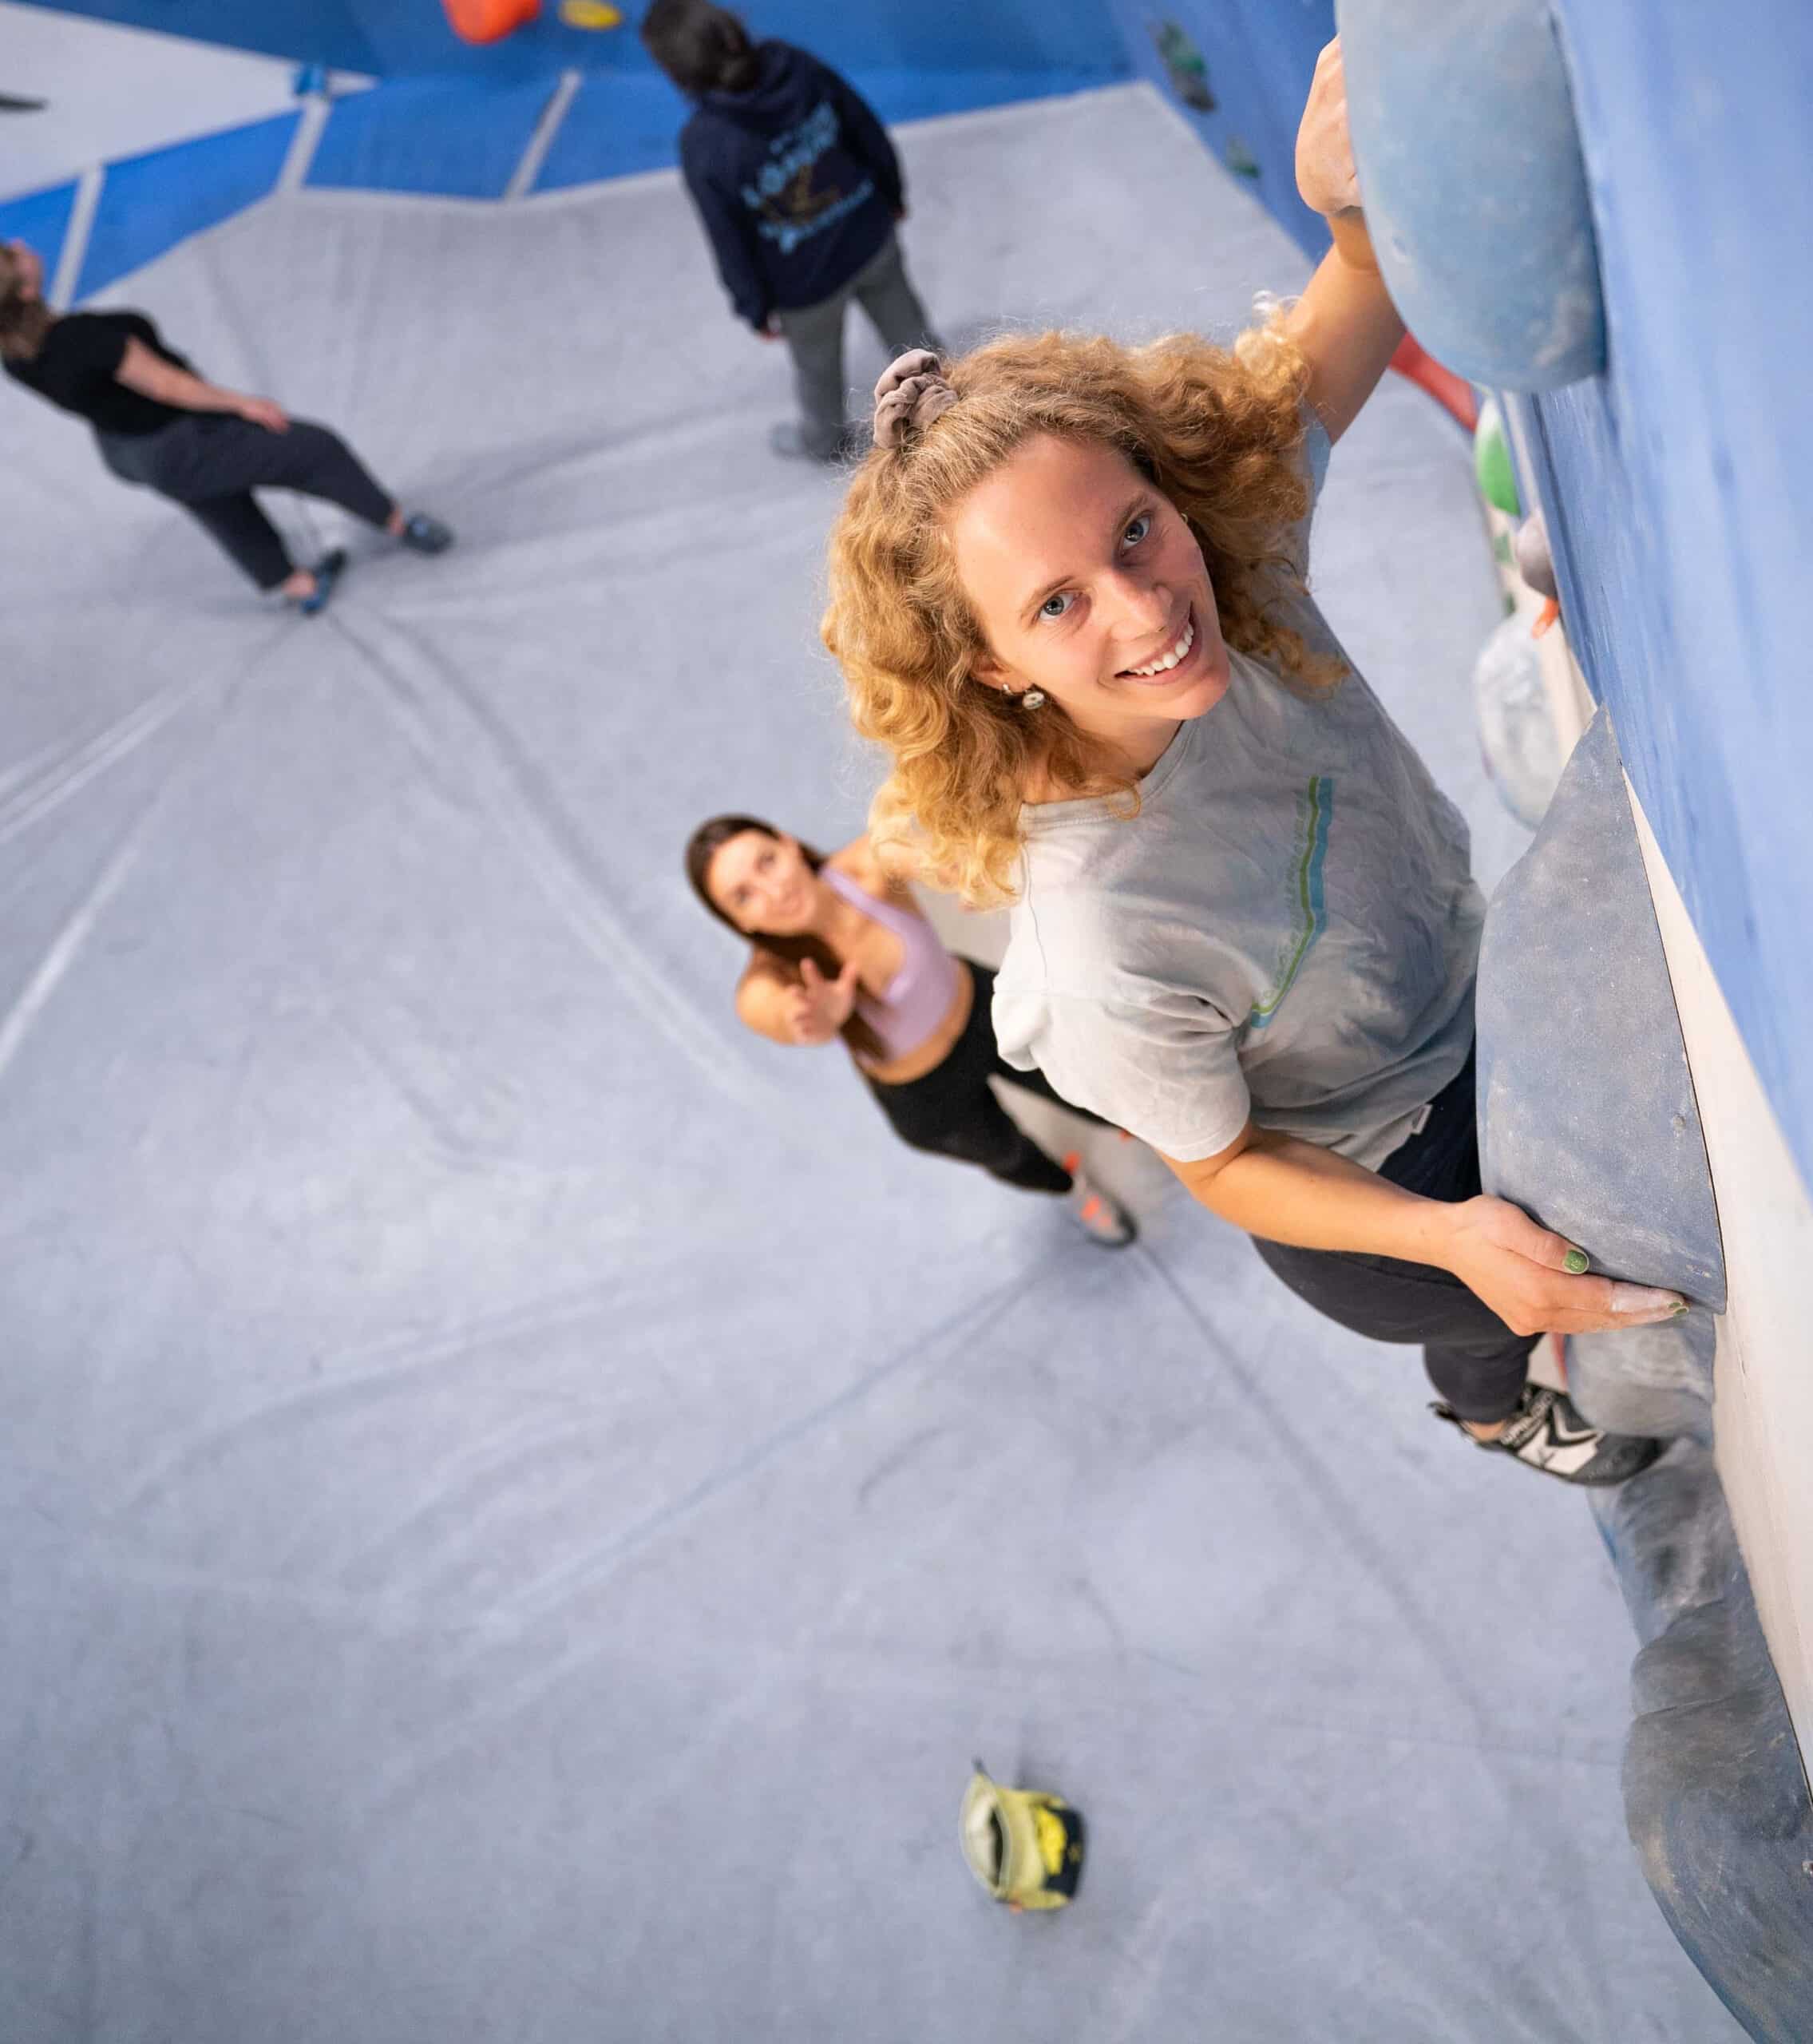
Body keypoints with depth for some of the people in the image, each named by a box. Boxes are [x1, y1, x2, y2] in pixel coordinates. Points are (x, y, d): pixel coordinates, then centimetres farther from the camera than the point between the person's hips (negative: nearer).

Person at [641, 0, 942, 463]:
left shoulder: (703, 146, -33)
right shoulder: (797, 67, -22)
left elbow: (730, 242, -19)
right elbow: (869, 132, -7)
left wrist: (755, 308, -1)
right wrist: (891, 194, 13)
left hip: (807, 282, -3)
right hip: (871, 234, 3)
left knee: (817, 366, 29)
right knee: (906, 325, 31)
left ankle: (825, 439, 60)